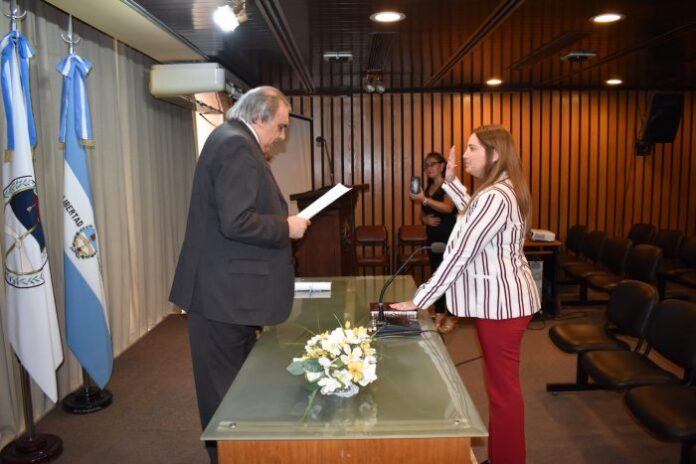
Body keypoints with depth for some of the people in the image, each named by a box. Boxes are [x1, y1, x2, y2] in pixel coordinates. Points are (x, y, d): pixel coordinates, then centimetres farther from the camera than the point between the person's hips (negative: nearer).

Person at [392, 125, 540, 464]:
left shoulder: (495, 197, -24)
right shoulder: (502, 189, 9)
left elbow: (459, 254, -25)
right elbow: (473, 213, 29)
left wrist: (418, 301, -20)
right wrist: (450, 181, 16)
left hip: (501, 301, -11)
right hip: (498, 297, 11)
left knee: (503, 387, 3)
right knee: (500, 383, 20)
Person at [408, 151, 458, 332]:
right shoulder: (427, 188, 14)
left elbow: (448, 208, -25)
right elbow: (422, 213, 17)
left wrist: (424, 200, -34)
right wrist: (426, 219, -7)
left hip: (448, 237, -7)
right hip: (433, 237, 7)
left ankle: (452, 316, 6)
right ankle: (439, 313, 16)